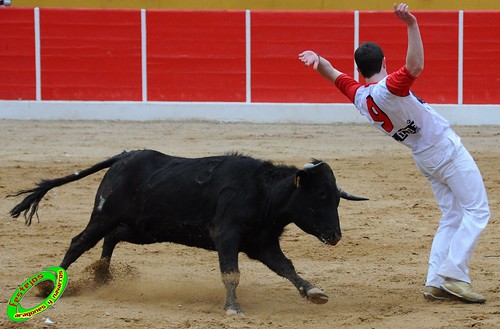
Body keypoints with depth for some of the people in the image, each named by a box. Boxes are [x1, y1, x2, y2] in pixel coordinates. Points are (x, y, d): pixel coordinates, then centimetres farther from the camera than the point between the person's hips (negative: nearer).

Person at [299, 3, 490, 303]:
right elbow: (416, 66, -40)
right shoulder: (388, 88, -24)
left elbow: (332, 73, 7)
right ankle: (453, 276, -12)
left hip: (426, 160, 8)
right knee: (477, 211, -3)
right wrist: (412, 25, -47)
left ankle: (436, 283, 10)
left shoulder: (359, 96, -3)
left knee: (452, 217, 16)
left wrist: (317, 58, -12)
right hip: (449, 152, -8)